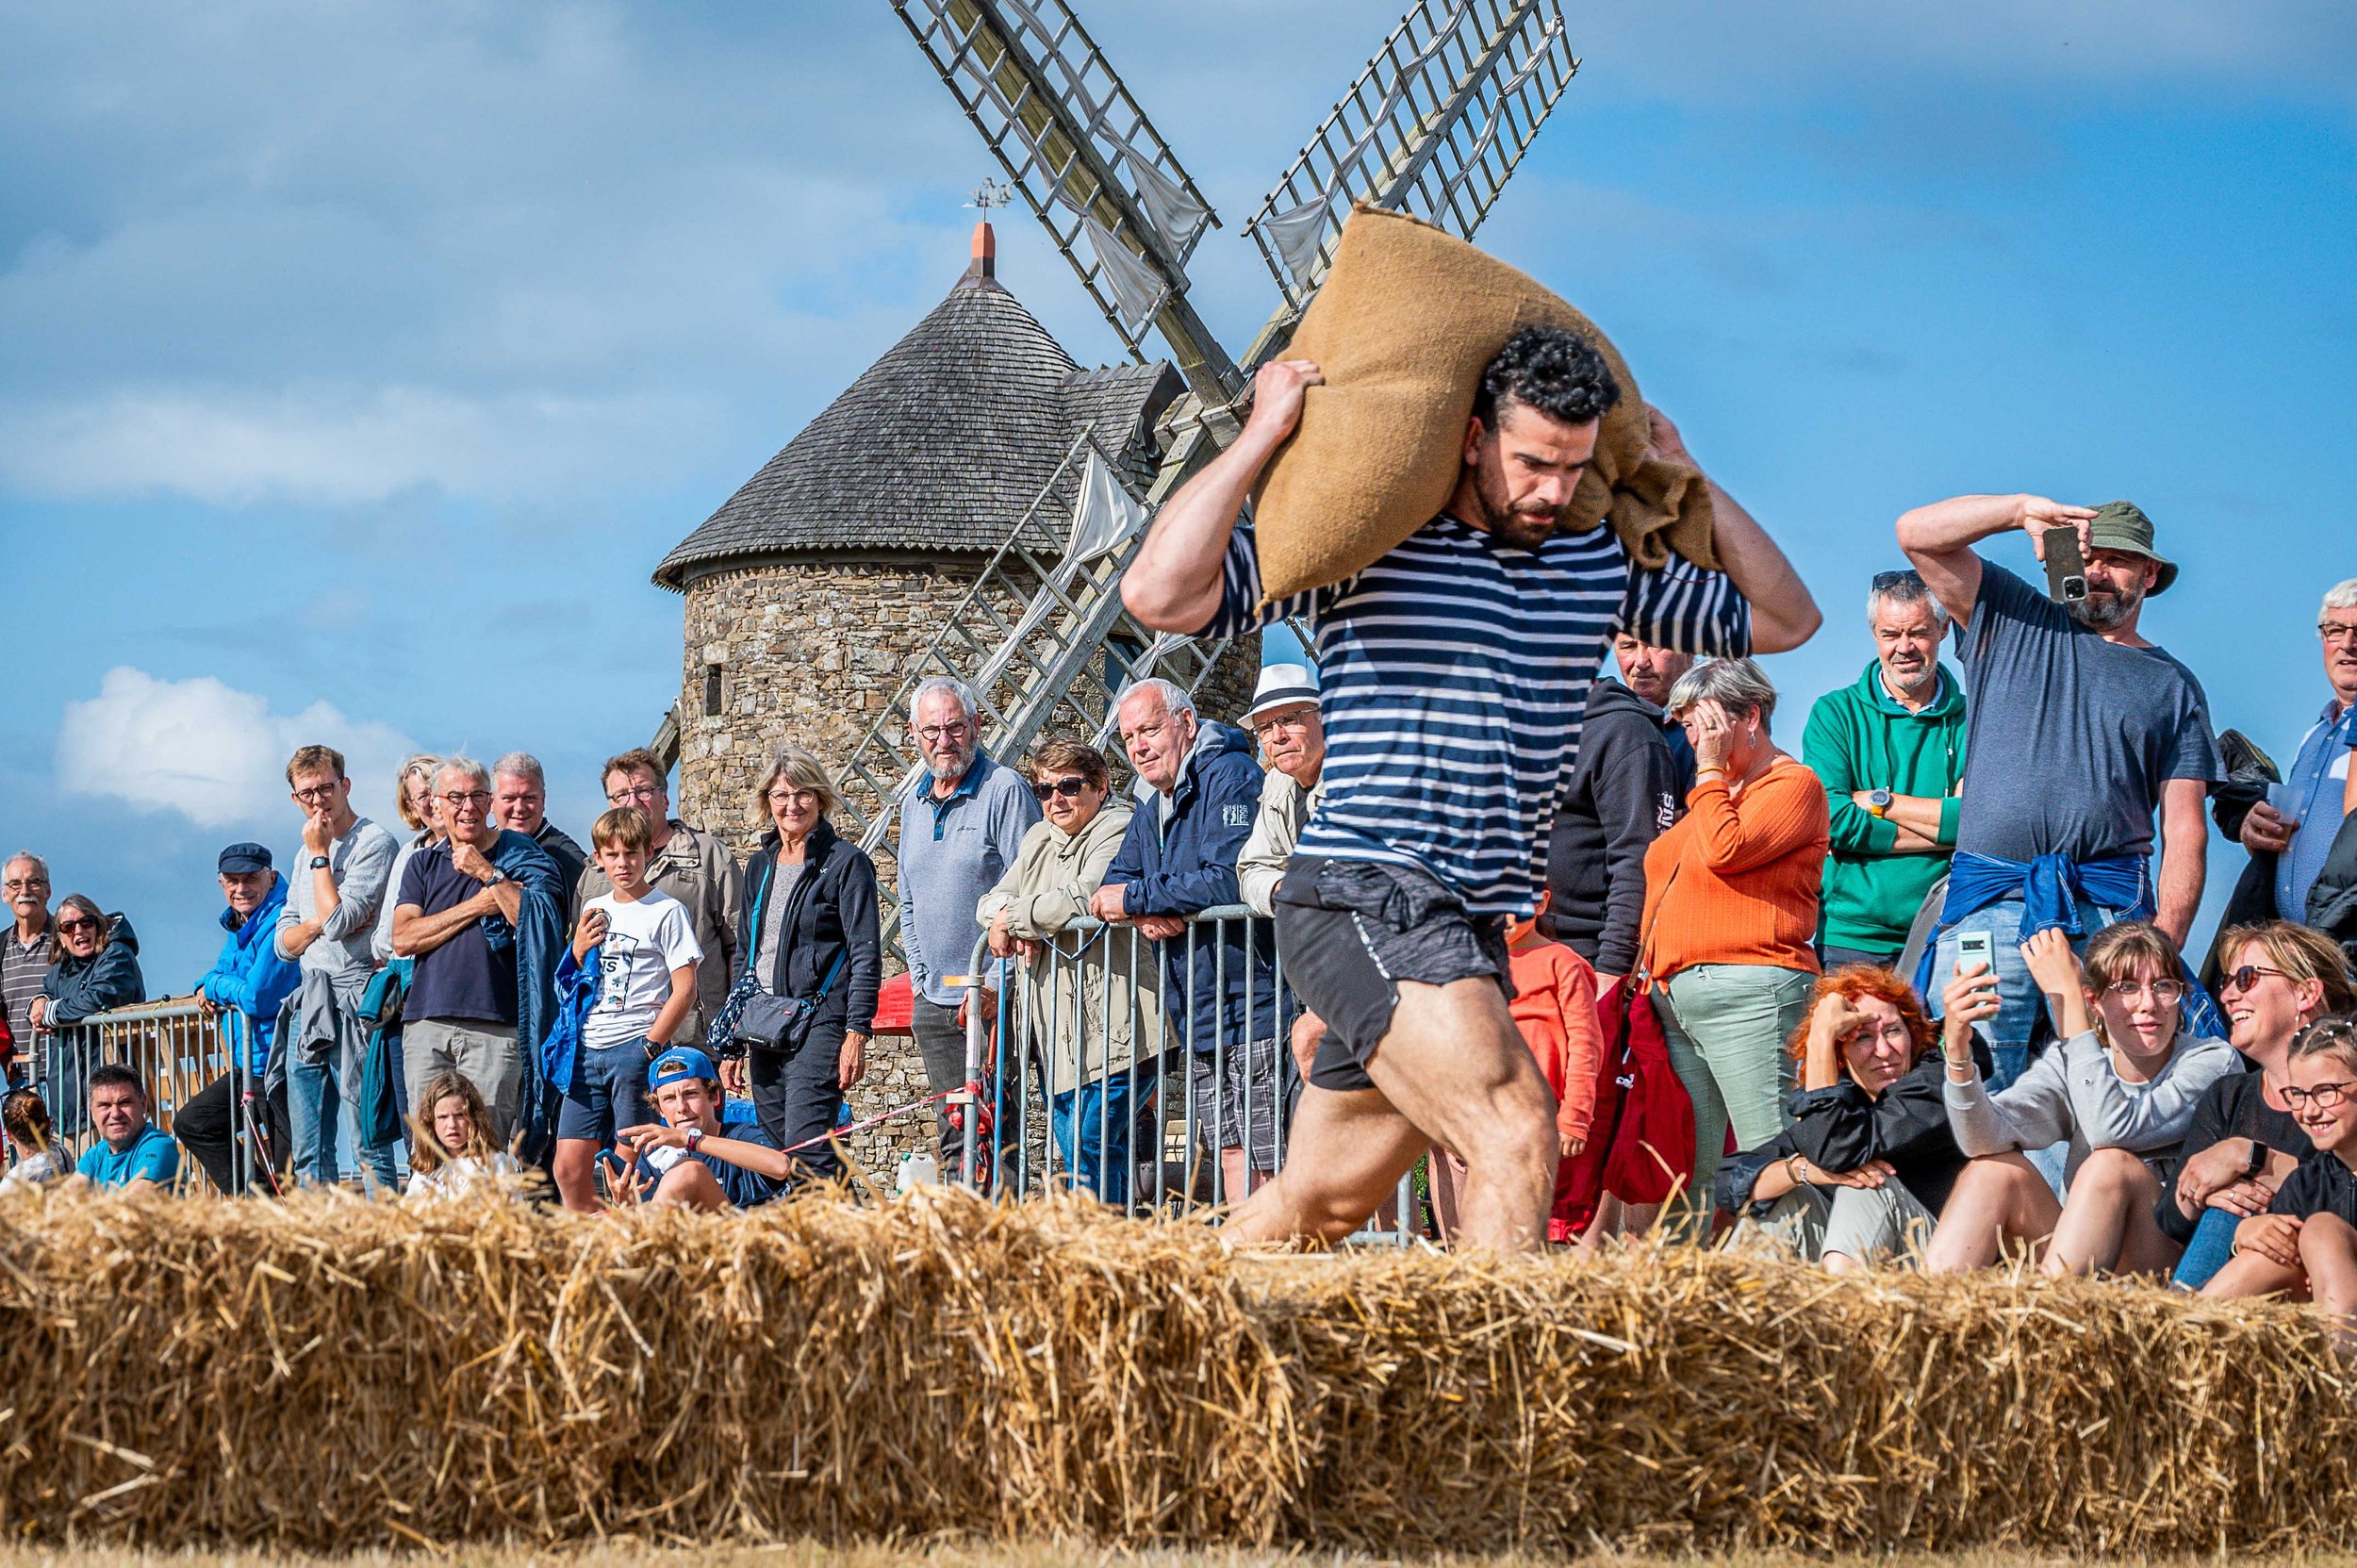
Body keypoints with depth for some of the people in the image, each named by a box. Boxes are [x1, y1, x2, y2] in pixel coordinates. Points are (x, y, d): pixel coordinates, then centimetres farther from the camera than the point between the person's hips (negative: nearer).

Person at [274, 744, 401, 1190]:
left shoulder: (374, 843, -6)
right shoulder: (306, 856, 20)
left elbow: (338, 921, -17)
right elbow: (285, 943, 16)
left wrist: (320, 855, -8)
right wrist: (317, 924, -4)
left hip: (353, 1003, -8)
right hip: (309, 1007, 8)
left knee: (368, 1144, -10)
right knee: (309, 1153, 7)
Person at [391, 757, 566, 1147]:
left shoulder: (520, 856, 7)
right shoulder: (423, 863, 17)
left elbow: (538, 926, -7)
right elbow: (403, 938, 3)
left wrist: (489, 874, -7)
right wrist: (476, 906, -3)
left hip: (495, 1026, -3)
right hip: (426, 1022, 3)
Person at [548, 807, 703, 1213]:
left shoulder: (667, 912, -2)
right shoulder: (594, 910, 17)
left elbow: (684, 989, -7)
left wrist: (650, 1046, -13)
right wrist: (578, 950, 5)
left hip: (636, 1047, -6)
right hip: (587, 1050, 6)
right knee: (569, 1168, 1)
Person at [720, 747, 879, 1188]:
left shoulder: (846, 862, -2)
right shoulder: (760, 866, 17)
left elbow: (866, 955, -7)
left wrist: (857, 1032, -16)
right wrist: (732, 1043, 18)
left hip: (819, 1022, -7)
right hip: (764, 1031, 7)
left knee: (806, 1150, -19)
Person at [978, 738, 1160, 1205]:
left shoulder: (1119, 831, -8)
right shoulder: (1039, 839, 19)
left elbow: (1083, 899, -23)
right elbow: (991, 902, 18)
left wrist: (1012, 918, -8)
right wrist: (1021, 930, -6)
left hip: (1114, 1029, -9)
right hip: (1058, 1034, 9)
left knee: (1089, 1146, -15)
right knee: (1076, 1154, 8)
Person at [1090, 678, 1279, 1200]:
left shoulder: (1230, 777, -11)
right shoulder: (1152, 814, 18)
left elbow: (1230, 881, -24)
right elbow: (1110, 891, 16)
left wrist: (1136, 897, -14)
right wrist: (1144, 916, -9)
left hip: (1251, 1008, -9)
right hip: (1197, 1020, 9)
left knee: (1260, 1157, -12)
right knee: (1230, 1152, 8)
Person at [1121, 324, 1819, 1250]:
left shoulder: (1598, 564, 14)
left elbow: (1783, 618, 22)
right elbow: (1159, 595, -15)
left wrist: (1684, 478, 15)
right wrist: (1262, 437, -12)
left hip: (1471, 929, 8)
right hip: (1367, 900, -8)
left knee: (1323, 1202, 11)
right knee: (1517, 1141, -25)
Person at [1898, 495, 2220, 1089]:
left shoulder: (2173, 685, 17)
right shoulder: (2013, 620, 19)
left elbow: (2185, 829, 9)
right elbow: (1917, 534, 9)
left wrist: (2166, 938, -4)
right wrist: (2023, 509, -4)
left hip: (2108, 907, 0)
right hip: (1987, 901, 0)